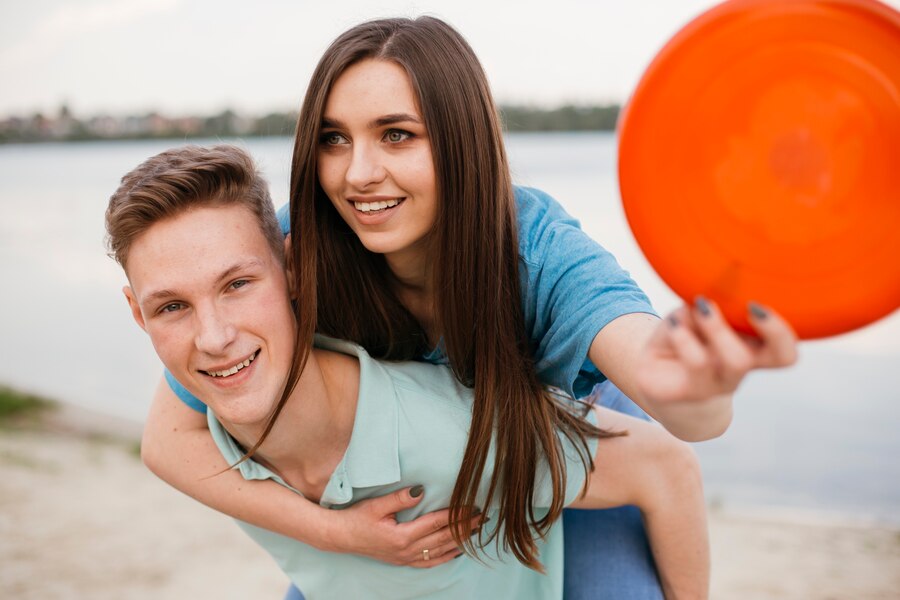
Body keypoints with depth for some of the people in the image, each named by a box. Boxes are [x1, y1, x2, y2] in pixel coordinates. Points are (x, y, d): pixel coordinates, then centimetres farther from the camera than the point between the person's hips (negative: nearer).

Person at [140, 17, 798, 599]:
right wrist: (333, 529, -34)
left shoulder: (536, 247, -34)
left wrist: (695, 389, -77)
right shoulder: (296, 251, -27)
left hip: (571, 473, -1)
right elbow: (170, 437, -22)